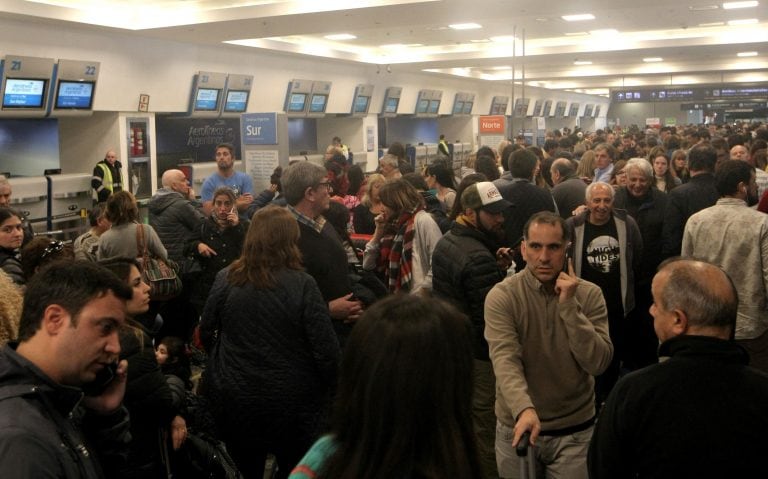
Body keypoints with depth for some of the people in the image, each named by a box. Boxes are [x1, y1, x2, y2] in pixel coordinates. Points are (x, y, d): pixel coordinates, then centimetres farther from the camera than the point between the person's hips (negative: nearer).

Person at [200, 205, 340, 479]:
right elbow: (326, 349, -17)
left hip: (233, 397, 3)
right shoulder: (302, 285, -17)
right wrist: (334, 389, -1)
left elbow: (206, 333, 4)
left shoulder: (226, 278, -8)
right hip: (289, 401, -3)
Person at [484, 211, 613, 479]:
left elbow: (598, 363, -15)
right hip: (517, 427, 0)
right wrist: (524, 408, -40)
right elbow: (505, 361, -24)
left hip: (575, 429, 1)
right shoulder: (501, 296, -12)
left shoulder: (589, 294, -6)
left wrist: (569, 305, -22)